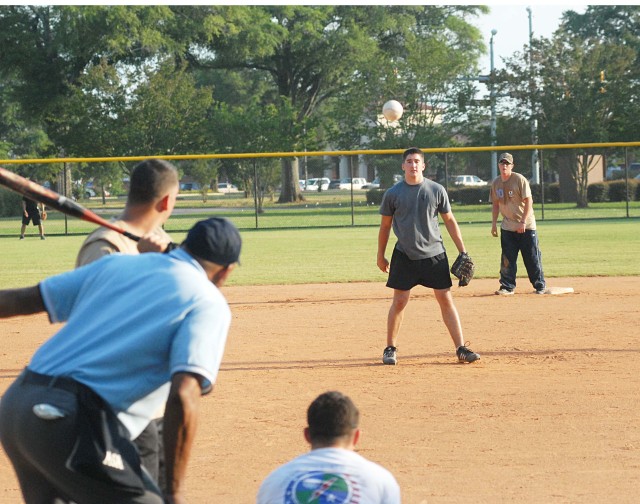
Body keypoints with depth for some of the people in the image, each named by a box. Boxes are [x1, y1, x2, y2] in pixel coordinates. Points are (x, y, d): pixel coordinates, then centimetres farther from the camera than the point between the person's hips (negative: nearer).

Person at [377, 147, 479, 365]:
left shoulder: (436, 190, 0)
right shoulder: (393, 194, -1)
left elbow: (449, 221, 7)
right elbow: (385, 225, 9)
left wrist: (462, 251, 4)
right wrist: (380, 256, 11)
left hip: (434, 254, 0)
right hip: (404, 255, 0)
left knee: (446, 299, -1)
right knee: (399, 302, 2)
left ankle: (461, 349, 1)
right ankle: (390, 348, 16)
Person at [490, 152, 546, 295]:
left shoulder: (520, 180, -11)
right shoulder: (496, 183, 6)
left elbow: (528, 201, -14)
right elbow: (495, 204, 15)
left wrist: (523, 222, -20)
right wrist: (494, 223, 8)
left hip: (526, 226, -5)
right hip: (507, 227, 5)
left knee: (532, 257, -1)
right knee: (507, 258, 1)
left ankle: (540, 285, 9)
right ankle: (507, 287, 6)